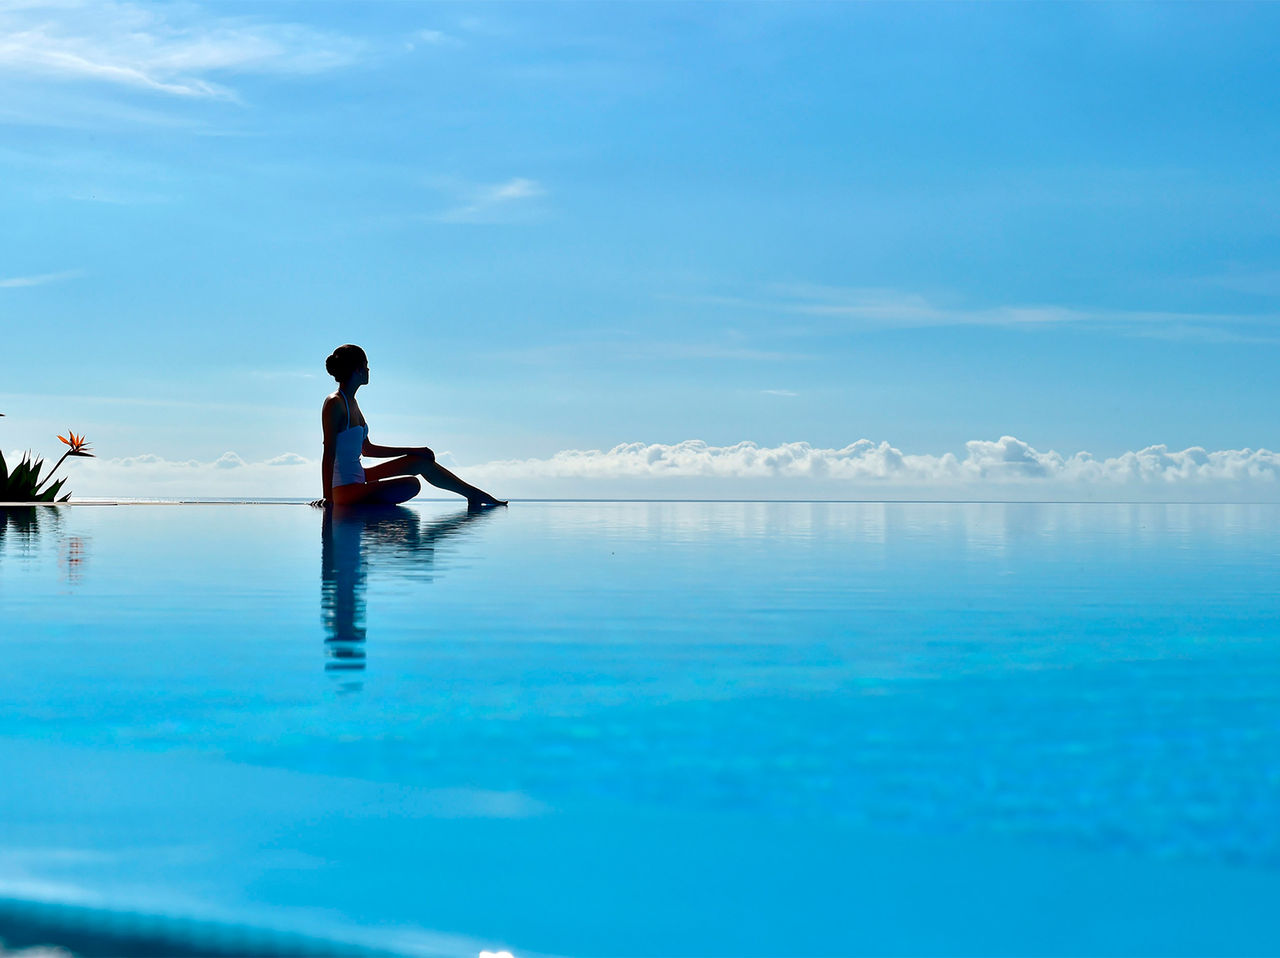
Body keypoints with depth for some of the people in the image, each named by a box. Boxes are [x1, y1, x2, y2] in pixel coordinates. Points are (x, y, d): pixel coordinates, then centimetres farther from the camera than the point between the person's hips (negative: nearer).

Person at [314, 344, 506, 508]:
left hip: (359, 477, 10)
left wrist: (412, 450, 20)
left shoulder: (351, 402, 12)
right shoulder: (334, 404, -17)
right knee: (411, 485, -26)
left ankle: (474, 494, 23)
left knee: (421, 460, 14)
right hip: (346, 490, -10)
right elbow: (329, 454, -21)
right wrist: (328, 498, -24)